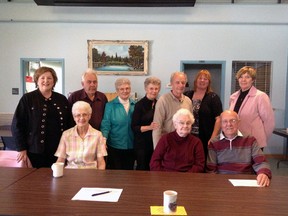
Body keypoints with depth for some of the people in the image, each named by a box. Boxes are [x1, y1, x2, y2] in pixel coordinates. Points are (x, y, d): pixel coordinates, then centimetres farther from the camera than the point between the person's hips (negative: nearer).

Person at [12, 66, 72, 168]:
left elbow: (69, 124, 12)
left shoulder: (62, 99, 9)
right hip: (35, 150, -3)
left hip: (58, 151, 3)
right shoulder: (27, 99, -1)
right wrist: (22, 148, -6)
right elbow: (17, 125, -2)